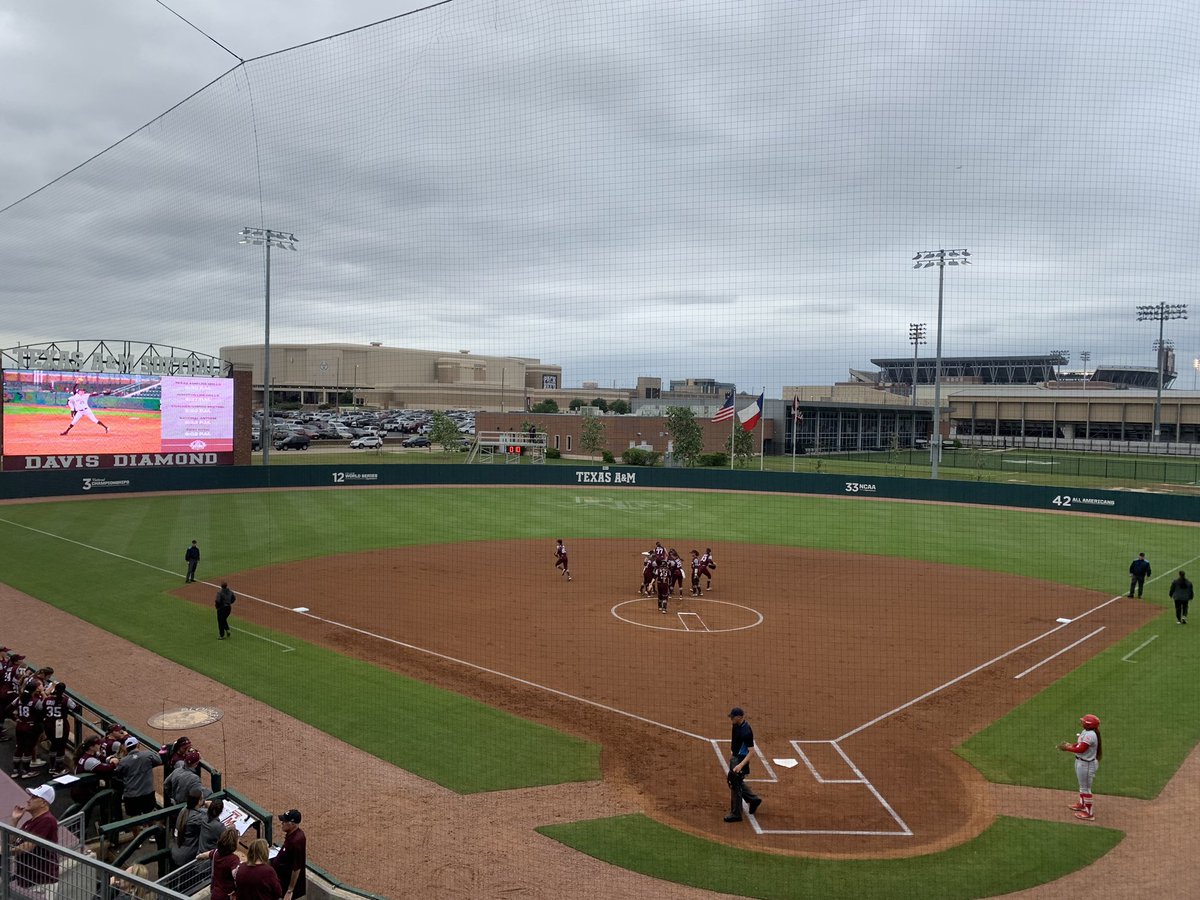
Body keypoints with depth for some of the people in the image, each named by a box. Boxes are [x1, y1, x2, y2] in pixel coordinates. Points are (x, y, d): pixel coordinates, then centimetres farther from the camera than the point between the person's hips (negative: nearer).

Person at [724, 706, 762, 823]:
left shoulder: (746, 731, -29)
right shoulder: (735, 725, -3)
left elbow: (751, 751, -28)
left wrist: (741, 765, -36)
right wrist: (731, 751, 22)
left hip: (741, 759, -9)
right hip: (734, 757, 9)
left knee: (735, 785, -2)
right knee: (731, 780, 21)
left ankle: (736, 814, 12)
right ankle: (753, 799, 36)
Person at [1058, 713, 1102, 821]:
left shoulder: (1090, 735, -28)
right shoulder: (1085, 731, 3)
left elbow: (1081, 749, -28)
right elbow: (1080, 744, 12)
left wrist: (1067, 748, -18)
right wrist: (1070, 745, -3)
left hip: (1086, 764, -10)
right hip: (1081, 761, 10)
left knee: (1085, 787, 2)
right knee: (1082, 785, 26)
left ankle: (1089, 813, 13)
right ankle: (1082, 805, 45)